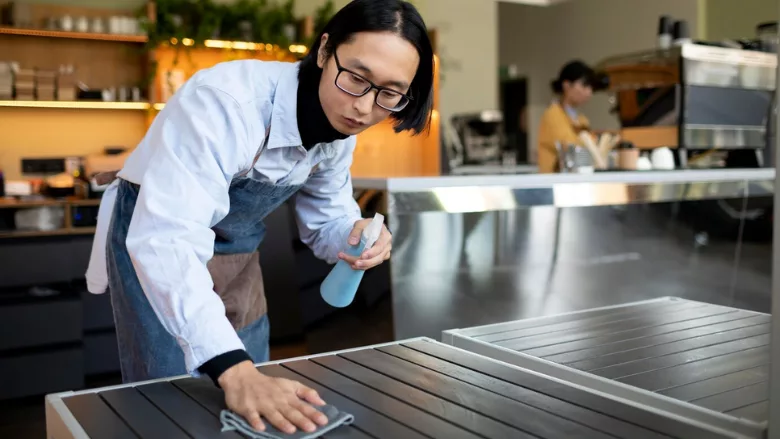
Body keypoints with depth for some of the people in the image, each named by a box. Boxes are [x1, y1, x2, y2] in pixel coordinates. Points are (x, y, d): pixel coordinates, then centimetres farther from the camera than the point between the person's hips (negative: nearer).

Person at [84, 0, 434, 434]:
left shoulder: (342, 124, -13)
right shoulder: (226, 101, -36)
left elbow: (326, 221, -1)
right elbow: (168, 239, -45)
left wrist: (353, 234, -25)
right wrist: (234, 369, -55)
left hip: (238, 247, 6)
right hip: (157, 237, -6)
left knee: (259, 403, 12)